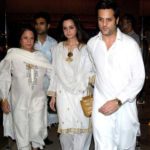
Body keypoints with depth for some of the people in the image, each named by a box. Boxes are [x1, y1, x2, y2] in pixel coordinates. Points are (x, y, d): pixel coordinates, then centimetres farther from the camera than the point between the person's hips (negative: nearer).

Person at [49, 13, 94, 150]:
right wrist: (53, 95, 11)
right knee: (65, 130, 4)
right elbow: (55, 72, 11)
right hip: (63, 95, 2)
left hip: (81, 95, -2)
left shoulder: (86, 48, 0)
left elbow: (91, 72, -1)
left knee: (82, 129, -2)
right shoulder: (58, 48, 9)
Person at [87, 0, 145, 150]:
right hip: (101, 106, 1)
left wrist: (119, 101, -17)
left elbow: (139, 78, -9)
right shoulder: (91, 44, 3)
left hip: (125, 106, -1)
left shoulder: (130, 44, -7)